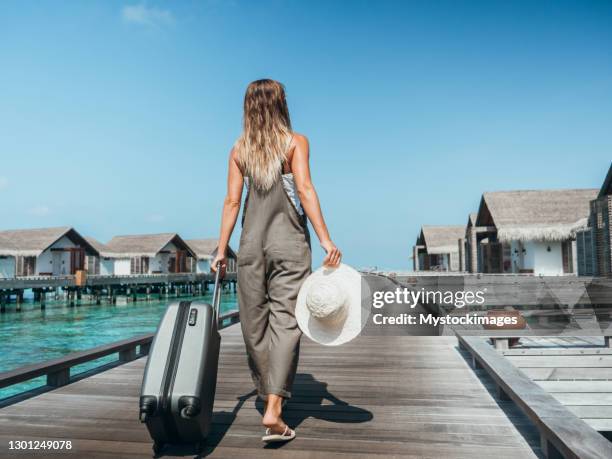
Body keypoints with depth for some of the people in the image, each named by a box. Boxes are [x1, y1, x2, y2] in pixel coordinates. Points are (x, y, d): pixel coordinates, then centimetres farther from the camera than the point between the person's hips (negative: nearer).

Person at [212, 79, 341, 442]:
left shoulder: (239, 149, 10)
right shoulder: (295, 142, 1)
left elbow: (232, 201, 4)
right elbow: (304, 189, -11)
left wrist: (222, 249, 8)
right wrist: (326, 239, -14)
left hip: (251, 245, 3)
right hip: (289, 243, -3)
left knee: (255, 324, 11)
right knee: (285, 321, -3)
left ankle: (269, 396, 26)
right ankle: (274, 410, -11)